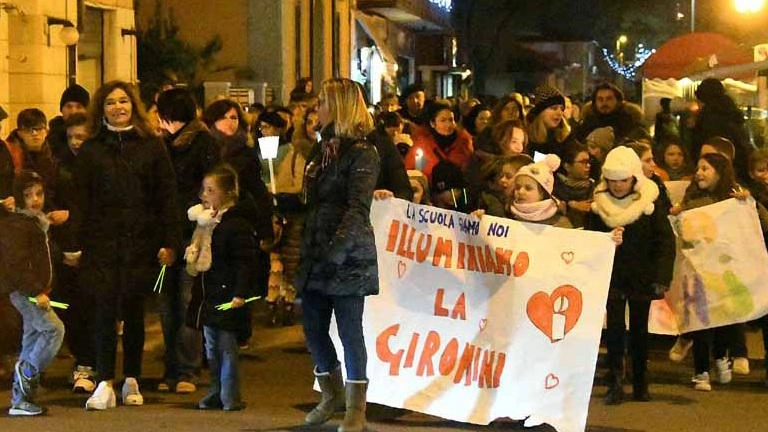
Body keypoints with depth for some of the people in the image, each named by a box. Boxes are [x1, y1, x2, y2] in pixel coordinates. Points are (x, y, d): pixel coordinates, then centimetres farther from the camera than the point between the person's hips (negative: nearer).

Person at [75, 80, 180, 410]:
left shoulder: (152, 146, 6)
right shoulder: (90, 150, 7)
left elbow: (167, 195, 4)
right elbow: (81, 201, 5)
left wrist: (169, 241, -3)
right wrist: (78, 244, -3)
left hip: (141, 243, 0)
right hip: (102, 243, 0)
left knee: (134, 311, 7)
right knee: (104, 311, -6)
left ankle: (132, 381, 17)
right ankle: (105, 384, -5)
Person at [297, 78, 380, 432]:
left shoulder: (362, 153, -9)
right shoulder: (324, 150, 16)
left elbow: (357, 210, -19)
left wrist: (336, 251, -29)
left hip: (348, 258, -8)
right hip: (317, 257, 8)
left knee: (350, 332, -3)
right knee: (313, 329, 12)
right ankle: (332, 395, 30)